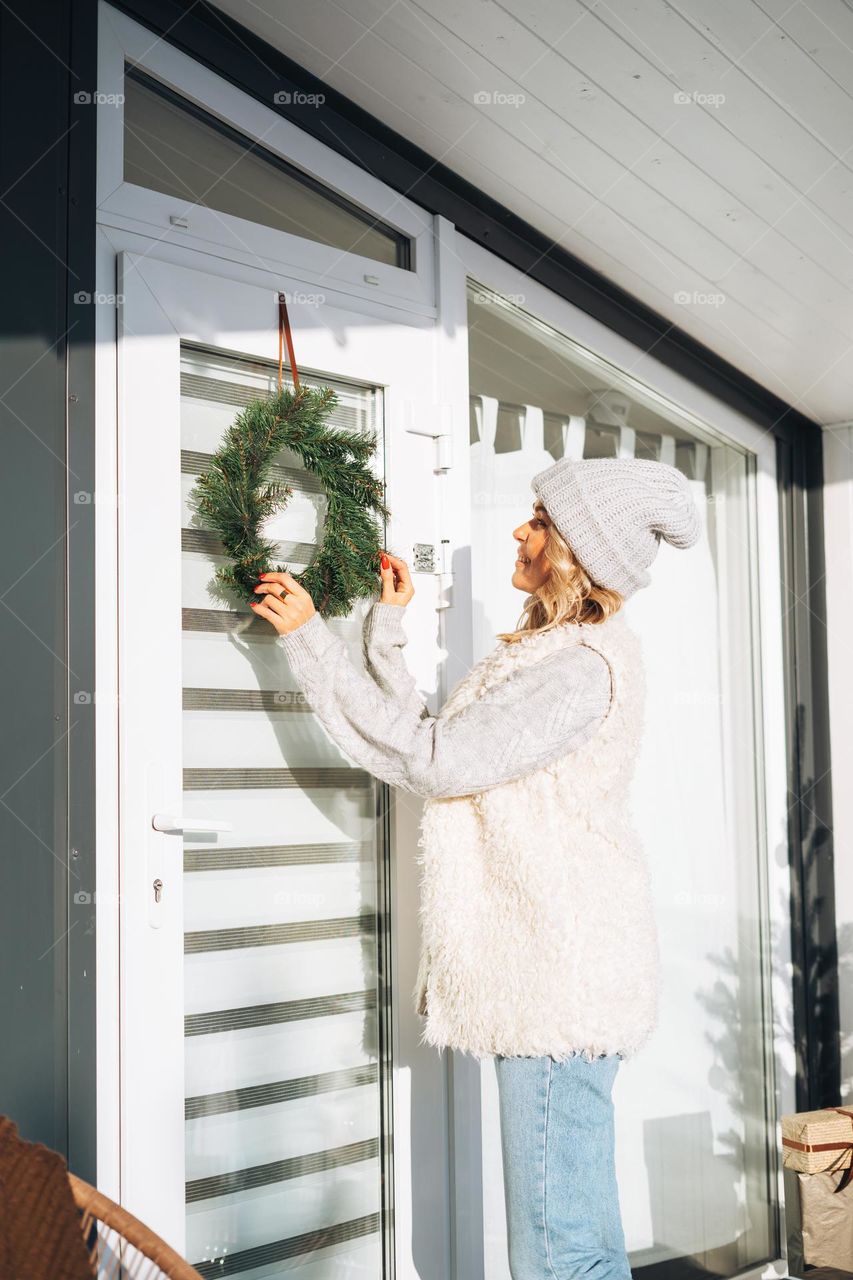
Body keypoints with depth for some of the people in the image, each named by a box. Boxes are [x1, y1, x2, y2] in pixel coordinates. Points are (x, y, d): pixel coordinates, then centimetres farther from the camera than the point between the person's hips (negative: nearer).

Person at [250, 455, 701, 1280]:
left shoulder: (584, 666, -15)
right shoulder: (556, 653, 17)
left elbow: (430, 758, -17)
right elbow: (431, 744, 15)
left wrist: (310, 639, -12)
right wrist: (385, 629, 17)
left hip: (562, 980, -10)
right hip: (545, 973, 10)